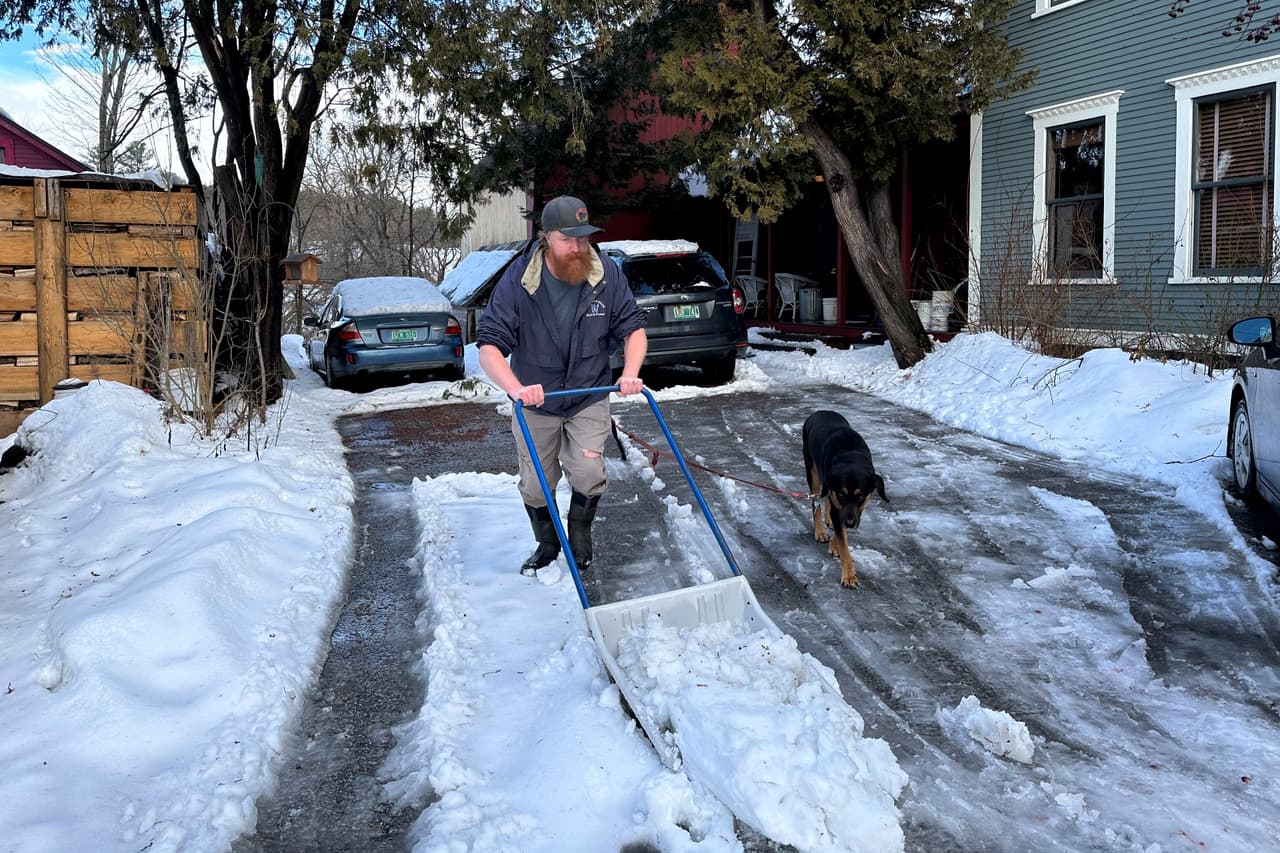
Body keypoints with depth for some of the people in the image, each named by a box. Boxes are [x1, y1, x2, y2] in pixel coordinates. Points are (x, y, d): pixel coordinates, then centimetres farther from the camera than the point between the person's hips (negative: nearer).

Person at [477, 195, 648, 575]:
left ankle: (580, 536, 18)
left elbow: (633, 328, -4)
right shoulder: (517, 280, -20)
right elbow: (488, 346, -22)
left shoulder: (608, 276, -14)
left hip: (589, 400, 0)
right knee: (536, 486, 9)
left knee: (588, 476, -13)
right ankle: (547, 547, 36)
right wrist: (515, 387, -40)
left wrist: (630, 373, -23)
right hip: (535, 404, 0)